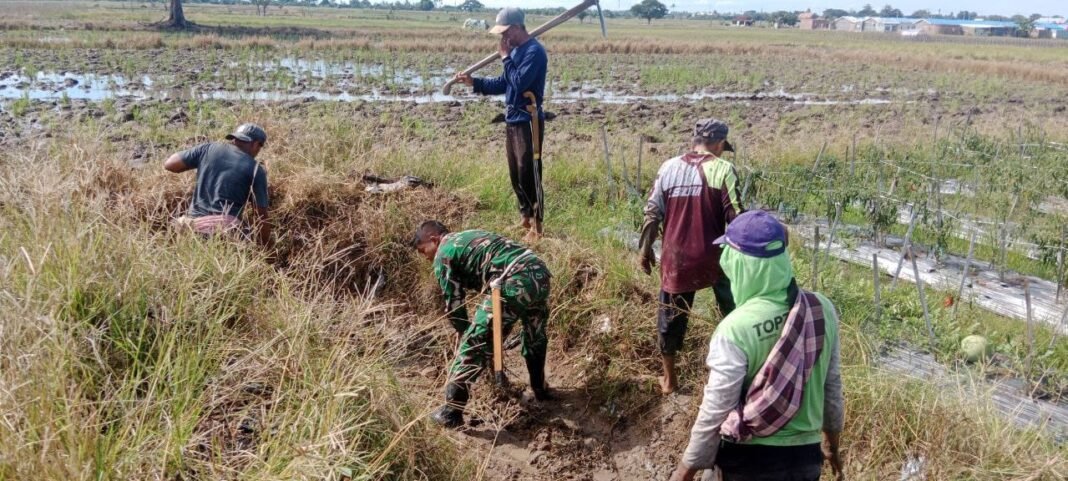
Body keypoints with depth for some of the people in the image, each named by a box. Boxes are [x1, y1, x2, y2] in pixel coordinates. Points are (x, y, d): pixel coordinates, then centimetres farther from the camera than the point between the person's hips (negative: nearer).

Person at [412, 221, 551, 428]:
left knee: (473, 345, 0)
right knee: (535, 335, 31)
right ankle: (540, 389, 46)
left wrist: (465, 332, 24)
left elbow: (453, 303, 9)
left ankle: (451, 413, 2)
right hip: (540, 273, 8)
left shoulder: (444, 254, 9)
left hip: (513, 284, -8)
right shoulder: (470, 237, 34)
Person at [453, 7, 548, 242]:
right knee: (515, 174, 14)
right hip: (512, 120, 9)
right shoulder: (516, 50, 13)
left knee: (529, 173, -5)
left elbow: (519, 83, -24)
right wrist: (474, 82, 9)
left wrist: (506, 57, -13)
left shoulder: (534, 51, -15)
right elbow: (503, 84, 18)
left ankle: (537, 225, 3)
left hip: (528, 121, -9)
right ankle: (526, 217, 27)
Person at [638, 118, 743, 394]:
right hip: (714, 257, -2)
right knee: (734, 310, 20)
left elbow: (652, 213, 4)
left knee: (671, 316, 16)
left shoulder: (669, 168, 2)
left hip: (676, 259, 2)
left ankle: (669, 379, 26)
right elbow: (735, 218, -11)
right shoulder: (723, 169, -8)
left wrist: (645, 249, 14)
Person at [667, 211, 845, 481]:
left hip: (751, 459, -4)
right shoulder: (822, 310, -8)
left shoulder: (736, 329, -23)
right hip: (806, 454, 4)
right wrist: (832, 445, 20)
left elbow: (714, 413, -17)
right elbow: (832, 386, 4)